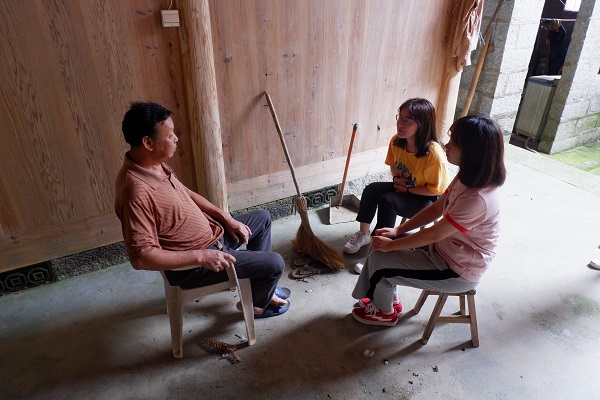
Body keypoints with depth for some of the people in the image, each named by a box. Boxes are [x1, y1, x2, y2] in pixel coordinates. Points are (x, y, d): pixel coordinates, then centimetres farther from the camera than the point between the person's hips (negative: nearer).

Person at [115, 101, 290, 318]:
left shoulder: (154, 164, -2)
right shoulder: (136, 191, -31)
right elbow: (141, 257, -32)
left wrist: (226, 219, 4)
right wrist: (201, 256, -29)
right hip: (191, 264, -9)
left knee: (262, 218, 19)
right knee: (274, 264, -9)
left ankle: (262, 283, 33)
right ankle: (256, 303, 24)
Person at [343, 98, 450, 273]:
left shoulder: (434, 153, -31)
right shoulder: (396, 141, -11)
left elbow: (436, 189, -20)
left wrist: (408, 189, -18)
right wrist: (397, 178, -9)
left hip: (427, 199, -6)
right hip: (403, 187, 7)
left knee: (387, 201, -28)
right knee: (371, 189, -16)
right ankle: (363, 234, -1)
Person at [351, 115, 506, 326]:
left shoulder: (477, 199, -34)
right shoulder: (467, 178, -6)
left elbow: (434, 234, -27)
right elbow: (436, 209, 3)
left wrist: (391, 245, -15)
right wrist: (397, 231, -3)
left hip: (457, 272, -8)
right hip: (444, 248, 8)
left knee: (379, 259, -9)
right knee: (382, 241, 4)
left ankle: (385, 312, 19)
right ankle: (385, 297, 23)